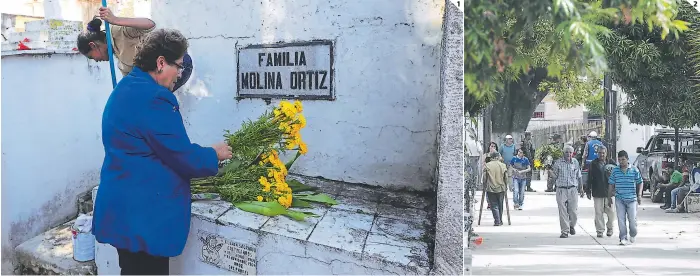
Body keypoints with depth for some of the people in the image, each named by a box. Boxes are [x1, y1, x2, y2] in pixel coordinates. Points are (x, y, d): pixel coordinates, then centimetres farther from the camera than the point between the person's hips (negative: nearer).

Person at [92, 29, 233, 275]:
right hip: (143, 213, -10)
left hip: (124, 207, 10)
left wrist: (201, 154, 20)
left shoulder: (126, 88, 12)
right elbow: (181, 155, -17)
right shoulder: (154, 97, -20)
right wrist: (214, 155, 2)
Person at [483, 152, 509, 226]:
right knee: (500, 205, 14)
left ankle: (497, 221, -7)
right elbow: (506, 177, 3)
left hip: (490, 189, -2)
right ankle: (500, 221, 21)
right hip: (501, 188, 2)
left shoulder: (487, 165, -3)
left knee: (494, 206, 2)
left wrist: (485, 187, 8)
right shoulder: (503, 165, 1)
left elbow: (484, 178, -3)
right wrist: (505, 186, 15)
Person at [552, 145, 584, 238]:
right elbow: (554, 176, 7)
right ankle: (565, 232, 5)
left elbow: (579, 177, 15)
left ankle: (572, 226, 31)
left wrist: (581, 189, 13)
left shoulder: (575, 162, 7)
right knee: (562, 212, -3)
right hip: (561, 189, -2)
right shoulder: (558, 163, -1)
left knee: (574, 212, 2)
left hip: (572, 189, 2)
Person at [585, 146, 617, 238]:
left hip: (609, 192, 0)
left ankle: (609, 228, 26)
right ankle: (600, 231, 9)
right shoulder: (593, 164, 4)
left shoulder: (611, 163, 4)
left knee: (611, 212, 4)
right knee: (598, 213, 1)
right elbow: (589, 178, 5)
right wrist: (588, 191, 3)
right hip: (597, 193, 0)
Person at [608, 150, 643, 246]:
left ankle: (632, 235, 27)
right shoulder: (615, 170, 3)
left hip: (631, 198, -1)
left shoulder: (634, 170, 1)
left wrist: (639, 195, 1)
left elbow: (640, 183, 9)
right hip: (619, 199, 1)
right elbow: (611, 184, 10)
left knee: (632, 219, 1)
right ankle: (623, 238, 5)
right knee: (621, 219, -2)